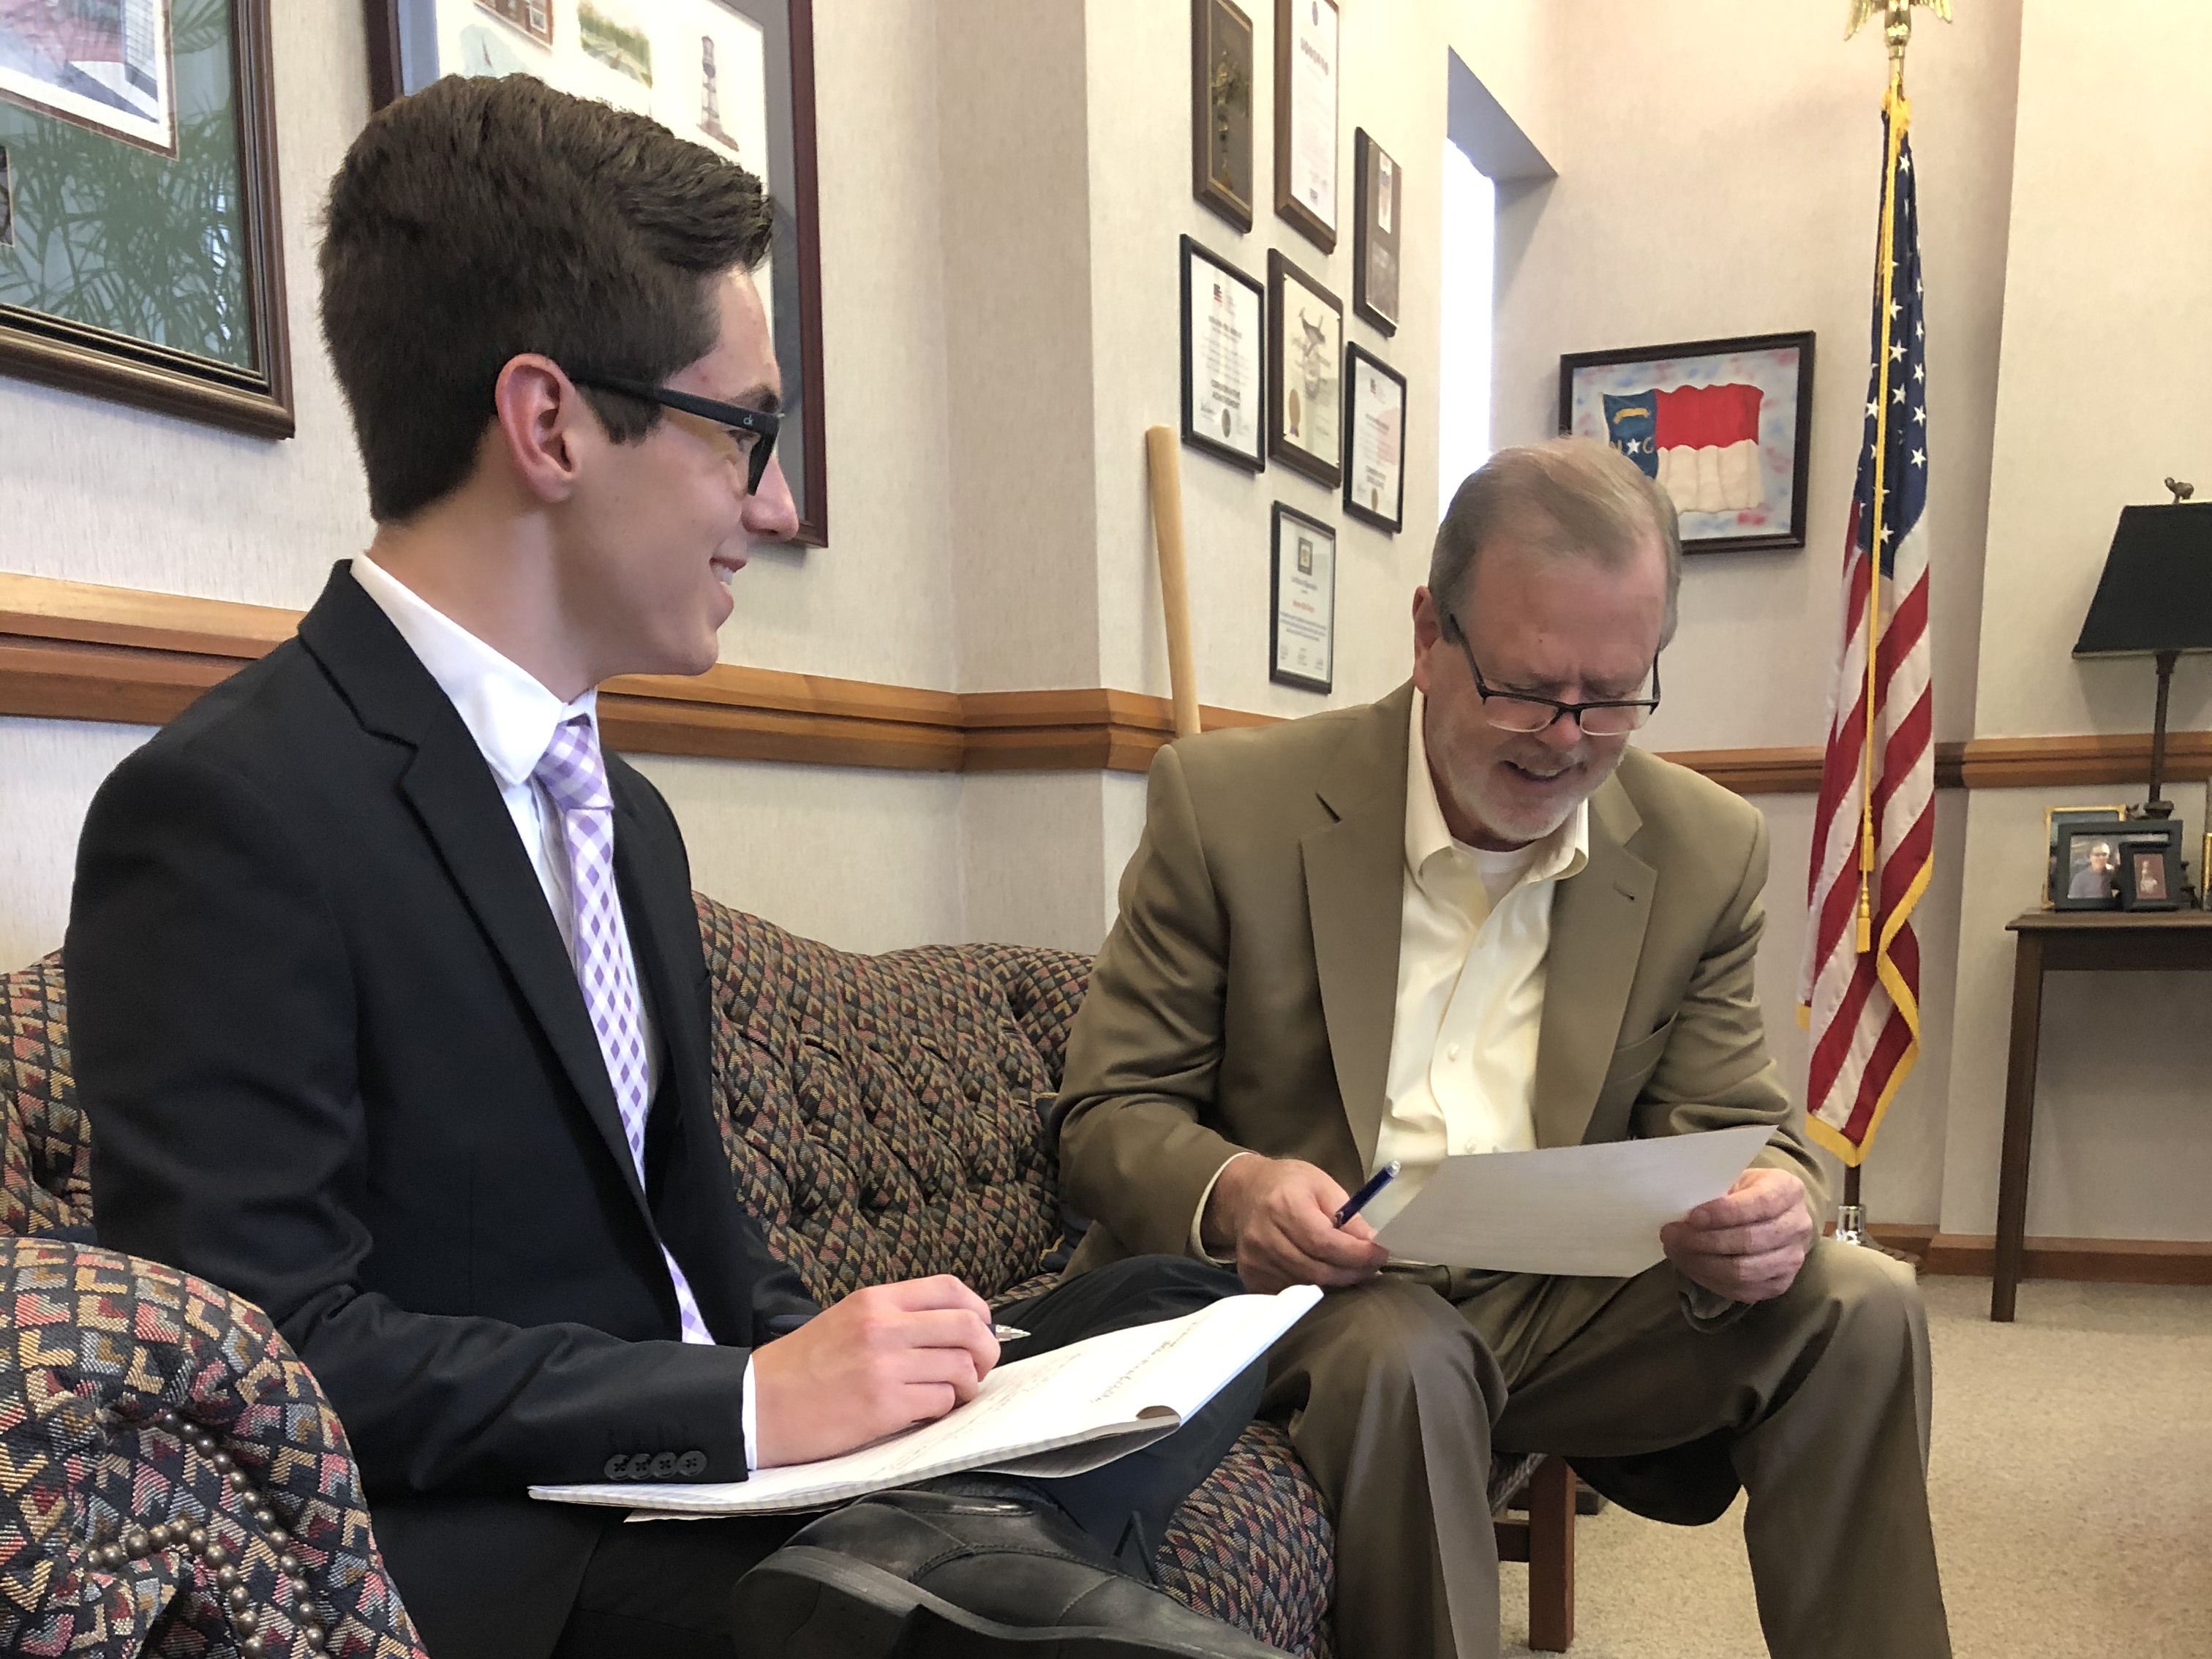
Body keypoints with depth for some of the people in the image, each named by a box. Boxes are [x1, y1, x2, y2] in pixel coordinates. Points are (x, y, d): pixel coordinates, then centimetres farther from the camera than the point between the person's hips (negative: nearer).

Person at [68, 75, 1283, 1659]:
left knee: (1190, 1307, -5)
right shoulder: (226, 812, -14)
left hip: (721, 1468, 8)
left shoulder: (628, 816, 13)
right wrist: (746, 1402, -21)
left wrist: (825, 1353, -4)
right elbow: (270, 1354, -20)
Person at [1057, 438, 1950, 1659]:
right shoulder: (1229, 804, -10)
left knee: (1861, 1309, -16)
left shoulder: (1704, 852, 0)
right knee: (1403, 1359, -34)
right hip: (1312, 1296, -3)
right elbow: (1107, 1115, -6)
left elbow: (1731, 1128, 4)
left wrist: (1764, 1204, -22)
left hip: (1562, 1304, 4)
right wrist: (1229, 1189, -30)